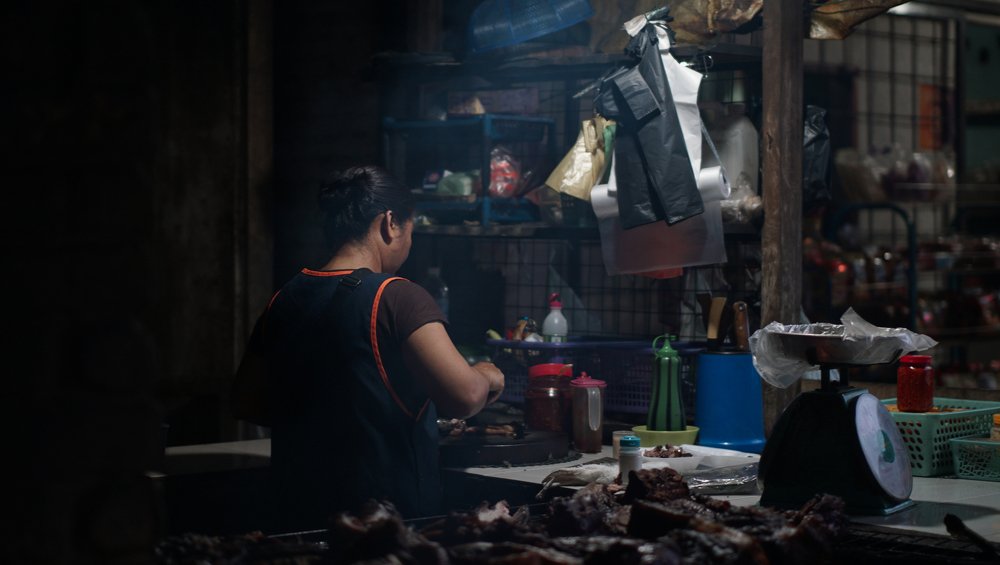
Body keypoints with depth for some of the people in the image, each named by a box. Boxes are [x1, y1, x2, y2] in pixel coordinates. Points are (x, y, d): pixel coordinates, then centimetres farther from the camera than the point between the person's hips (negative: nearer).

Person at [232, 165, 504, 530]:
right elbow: (463, 397, -24)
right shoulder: (398, 298, -14)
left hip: (300, 513, 7)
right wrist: (486, 377, -2)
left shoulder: (283, 302, 5)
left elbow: (246, 402, 15)